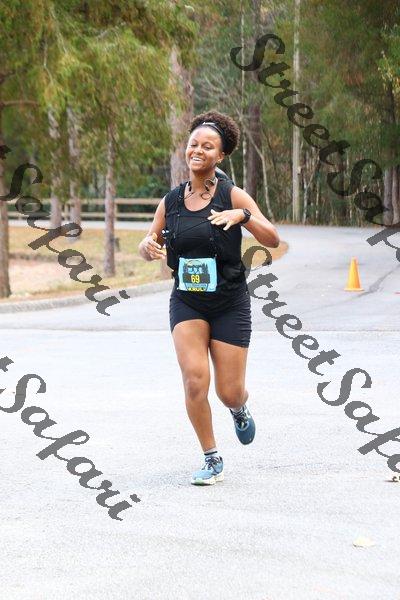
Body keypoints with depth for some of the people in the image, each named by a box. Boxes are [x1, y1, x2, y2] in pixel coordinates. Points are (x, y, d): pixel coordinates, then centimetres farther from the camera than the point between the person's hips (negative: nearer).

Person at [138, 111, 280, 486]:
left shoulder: (232, 195, -6)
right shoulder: (171, 200, 4)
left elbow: (272, 240, -13)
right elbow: (148, 246, 13)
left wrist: (242, 215, -30)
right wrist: (150, 246, -11)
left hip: (230, 304, -2)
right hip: (186, 302, 2)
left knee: (229, 393, 1)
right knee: (194, 380, -17)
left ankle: (240, 410, 40)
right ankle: (212, 460, 0)